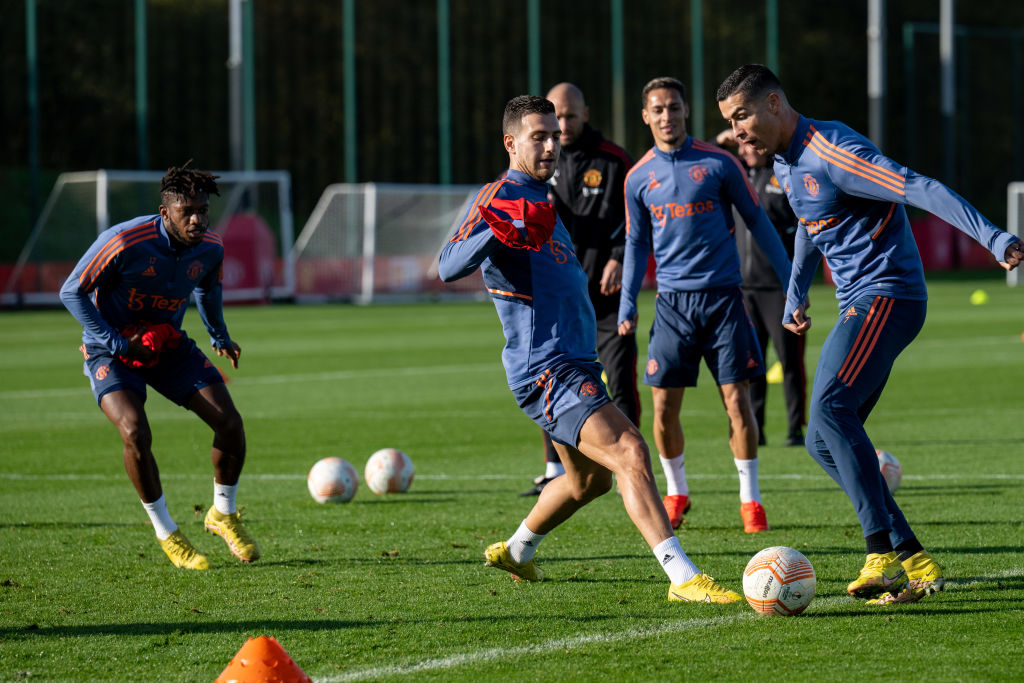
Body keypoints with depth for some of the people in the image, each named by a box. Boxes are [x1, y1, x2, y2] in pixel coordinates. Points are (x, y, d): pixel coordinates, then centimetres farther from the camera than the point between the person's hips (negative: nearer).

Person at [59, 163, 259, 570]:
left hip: (169, 345, 5)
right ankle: (167, 536, -9)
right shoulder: (125, 242, -26)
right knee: (135, 433, -28)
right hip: (111, 350, -5)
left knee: (230, 422, -9)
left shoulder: (210, 249, -8)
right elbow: (72, 292, -18)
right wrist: (117, 343, -20)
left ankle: (223, 514, 17)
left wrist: (220, 337, 12)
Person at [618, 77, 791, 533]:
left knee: (737, 399, -5)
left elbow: (757, 222, 6)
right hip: (673, 301, 2)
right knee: (664, 407, -2)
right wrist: (627, 305, 8)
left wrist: (792, 282, 4)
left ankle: (750, 497, 7)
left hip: (723, 294, -2)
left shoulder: (718, 163, -1)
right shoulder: (639, 178, 6)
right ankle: (676, 492, 18)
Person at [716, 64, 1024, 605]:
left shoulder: (830, 151, -17)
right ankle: (914, 562, 5)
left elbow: (921, 189, -26)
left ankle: (883, 555, -31)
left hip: (886, 295, -10)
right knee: (823, 442, 6)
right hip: (859, 306, 10)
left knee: (829, 410, -27)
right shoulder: (786, 161, 14)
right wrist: (796, 293, 41)